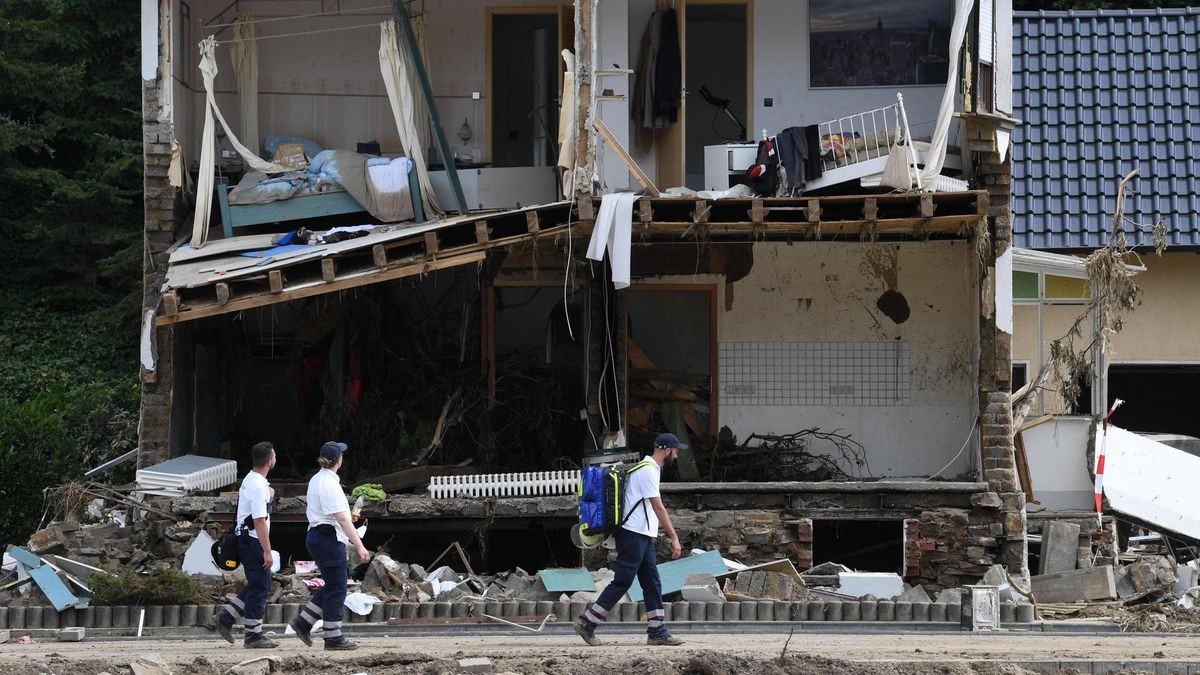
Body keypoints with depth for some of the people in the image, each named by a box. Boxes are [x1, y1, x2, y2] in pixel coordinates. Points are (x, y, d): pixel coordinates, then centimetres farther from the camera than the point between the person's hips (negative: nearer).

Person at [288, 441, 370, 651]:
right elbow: (342, 519, -22)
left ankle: (304, 621, 15)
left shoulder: (316, 480, 12)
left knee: (334, 585, 16)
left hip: (316, 536, 10)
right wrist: (359, 546, -22)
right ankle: (333, 637, 3)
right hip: (329, 539, -10)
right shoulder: (330, 484, -18)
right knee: (336, 588, -2)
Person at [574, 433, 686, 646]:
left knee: (653, 583, 7)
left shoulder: (650, 469, 18)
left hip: (643, 537, 10)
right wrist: (674, 538, -15)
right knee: (622, 582, -8)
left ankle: (657, 632, 7)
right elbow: (658, 508, -16)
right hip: (634, 534, -10)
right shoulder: (648, 471, -14)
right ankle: (587, 623, -5)